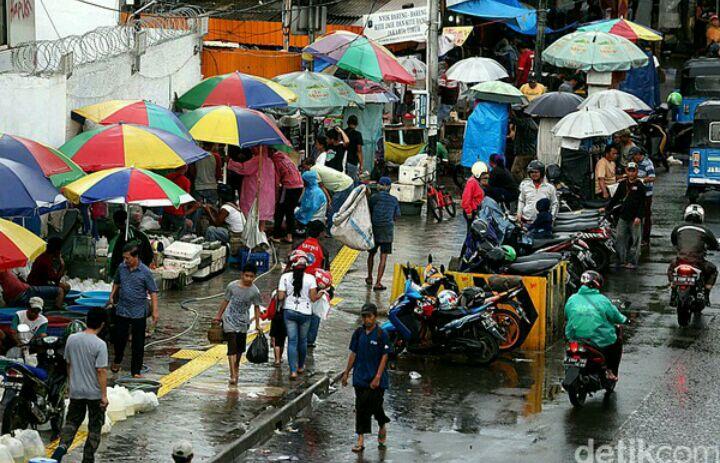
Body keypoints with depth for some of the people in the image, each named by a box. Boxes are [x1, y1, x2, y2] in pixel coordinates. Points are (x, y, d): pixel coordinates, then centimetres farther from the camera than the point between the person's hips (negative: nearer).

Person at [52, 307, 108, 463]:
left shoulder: (71, 339, -2)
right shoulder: (100, 345, -18)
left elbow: (68, 363, 9)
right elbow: (101, 371, -18)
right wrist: (104, 395, -12)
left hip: (76, 391, 4)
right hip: (95, 393, -4)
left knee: (72, 421, 16)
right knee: (95, 427, 10)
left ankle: (62, 446, -8)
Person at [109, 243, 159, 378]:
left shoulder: (145, 272, -13)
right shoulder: (121, 267, 0)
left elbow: (153, 292, -9)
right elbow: (117, 282, 19)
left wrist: (155, 311, -14)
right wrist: (112, 294, 3)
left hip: (138, 312, -4)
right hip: (122, 310, 4)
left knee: (138, 343, 2)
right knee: (119, 338, 15)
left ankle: (136, 370, 11)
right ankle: (117, 361, 41)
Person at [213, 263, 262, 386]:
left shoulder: (254, 291, -9)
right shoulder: (232, 286, -11)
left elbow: (256, 308, 2)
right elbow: (226, 301, 3)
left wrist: (257, 324, 1)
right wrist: (219, 315, 10)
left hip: (243, 322, 2)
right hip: (230, 320, -2)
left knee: (240, 348, 14)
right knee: (232, 347, -11)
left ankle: (236, 366, 41)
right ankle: (233, 375, -15)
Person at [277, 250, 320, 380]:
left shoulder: (285, 277, -9)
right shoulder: (310, 278, -10)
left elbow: (280, 297, -9)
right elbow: (313, 298, -9)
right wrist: (320, 295, 10)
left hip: (289, 311, 0)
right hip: (305, 312, 0)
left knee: (292, 341, 2)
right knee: (303, 340, 17)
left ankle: (293, 370, -7)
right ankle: (301, 366, 33)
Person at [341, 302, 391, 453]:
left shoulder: (381, 335, -9)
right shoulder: (359, 333, 4)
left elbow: (384, 356, -10)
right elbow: (353, 354, 11)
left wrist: (378, 377, -15)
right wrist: (346, 373, 10)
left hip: (375, 380, -4)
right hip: (360, 378, 4)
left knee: (375, 405, -1)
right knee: (361, 407, 3)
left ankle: (382, 426, 31)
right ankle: (360, 440, 5)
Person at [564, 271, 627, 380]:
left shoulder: (571, 299, -1)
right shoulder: (602, 300, -10)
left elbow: (566, 318, 11)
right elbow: (616, 317, -1)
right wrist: (624, 319, 21)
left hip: (575, 340, 4)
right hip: (601, 342, -3)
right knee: (618, 341, 25)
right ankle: (611, 371, 18)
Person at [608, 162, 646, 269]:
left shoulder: (639, 185, -4)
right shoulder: (622, 184, 9)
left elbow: (642, 203, -8)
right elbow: (615, 198, 17)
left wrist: (639, 217, -16)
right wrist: (607, 208, 14)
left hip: (635, 218, -5)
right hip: (623, 216, 5)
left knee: (635, 240, 2)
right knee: (620, 239, 5)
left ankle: (633, 262, 8)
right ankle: (621, 260, 13)